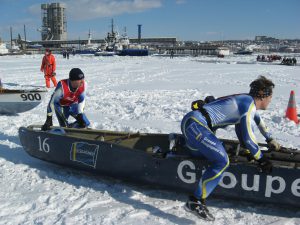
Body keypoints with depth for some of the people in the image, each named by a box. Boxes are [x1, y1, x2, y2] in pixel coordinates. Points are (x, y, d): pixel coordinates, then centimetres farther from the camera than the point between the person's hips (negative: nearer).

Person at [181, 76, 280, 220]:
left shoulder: (247, 101, 18)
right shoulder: (249, 104, -12)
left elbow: (258, 120, 37)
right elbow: (248, 137, -14)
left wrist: (270, 140, 47)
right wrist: (261, 160, -2)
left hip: (192, 123, 10)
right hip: (195, 124, -10)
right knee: (222, 161, -17)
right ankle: (195, 202, -14)